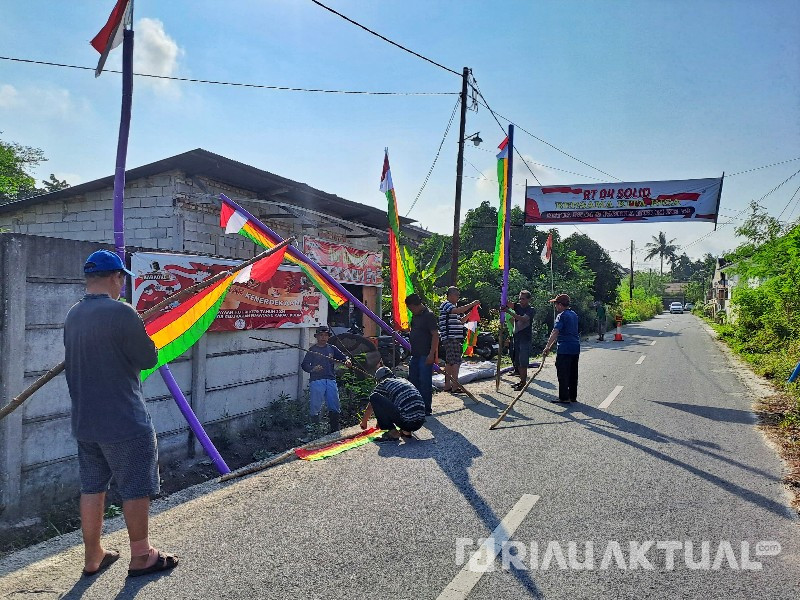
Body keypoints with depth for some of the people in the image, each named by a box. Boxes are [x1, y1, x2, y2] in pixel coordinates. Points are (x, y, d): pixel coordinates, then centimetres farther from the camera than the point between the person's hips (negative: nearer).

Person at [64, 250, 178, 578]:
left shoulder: (73, 315, 5)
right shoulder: (121, 312, -19)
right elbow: (149, 358, -12)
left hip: (84, 421, 8)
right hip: (124, 422, -7)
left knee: (92, 487, 16)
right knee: (136, 489, 6)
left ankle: (93, 557, 28)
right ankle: (141, 556, 18)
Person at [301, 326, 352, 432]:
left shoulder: (332, 349, 15)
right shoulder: (312, 350, 5)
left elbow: (343, 357, 10)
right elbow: (304, 365, -1)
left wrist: (347, 361, -13)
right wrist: (312, 369, -20)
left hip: (331, 380, 3)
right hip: (317, 381, -3)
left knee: (334, 407, 2)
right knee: (316, 407, -4)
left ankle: (335, 431, 13)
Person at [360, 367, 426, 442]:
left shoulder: (384, 384, 9)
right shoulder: (404, 381, 27)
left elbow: (370, 408, 20)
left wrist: (364, 422, 40)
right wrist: (382, 422, 53)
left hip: (406, 421, -7)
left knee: (374, 397, 1)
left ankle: (392, 432, 0)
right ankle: (406, 431, 17)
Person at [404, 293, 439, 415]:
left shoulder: (429, 315, -12)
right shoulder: (415, 316, 14)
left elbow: (435, 335, -16)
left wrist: (431, 354, -21)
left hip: (425, 356, -9)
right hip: (415, 355, 9)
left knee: (425, 382, -5)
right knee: (413, 381, 14)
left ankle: (427, 409, 3)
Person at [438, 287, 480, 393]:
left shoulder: (452, 306, 24)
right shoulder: (446, 304, -7)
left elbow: (461, 320, 25)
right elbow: (458, 310, -25)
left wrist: (470, 312, 14)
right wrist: (472, 304, -19)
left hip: (455, 338, 10)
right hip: (450, 338, -10)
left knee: (449, 362, 10)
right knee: (455, 361, -12)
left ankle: (447, 385, 13)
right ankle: (455, 386, -13)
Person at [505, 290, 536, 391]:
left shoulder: (531, 310, -8)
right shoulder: (518, 307, 11)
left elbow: (523, 319, -25)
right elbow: (508, 303, -2)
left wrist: (509, 312, -34)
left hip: (525, 339, -7)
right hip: (517, 337, 7)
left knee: (523, 362, -7)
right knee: (517, 362, 11)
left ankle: (523, 383, -2)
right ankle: (521, 381, 20)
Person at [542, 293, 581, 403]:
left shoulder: (561, 316, -12)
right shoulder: (574, 315, 15)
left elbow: (555, 333, -22)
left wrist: (547, 347, -23)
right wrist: (552, 345, 22)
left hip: (564, 349, -8)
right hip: (575, 348, 8)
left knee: (563, 374, -1)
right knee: (573, 374, 13)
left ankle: (564, 397, 1)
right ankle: (573, 397, 20)